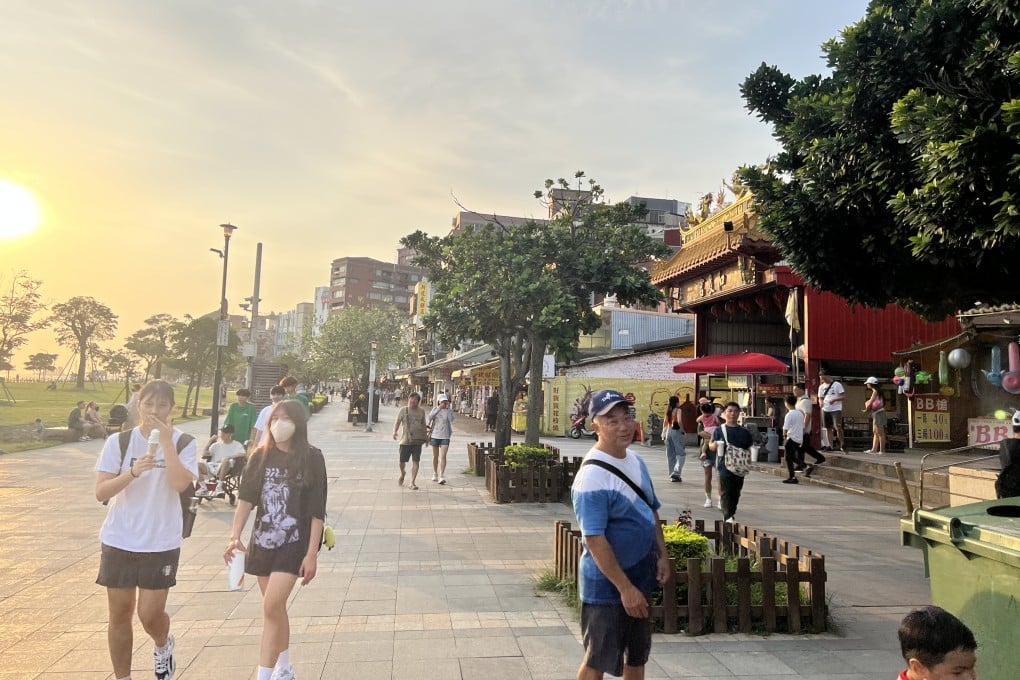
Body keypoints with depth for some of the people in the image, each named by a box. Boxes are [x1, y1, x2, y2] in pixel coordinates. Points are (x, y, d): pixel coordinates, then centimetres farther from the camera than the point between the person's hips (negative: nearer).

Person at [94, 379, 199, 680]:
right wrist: (133, 471, -24)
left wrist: (167, 441, -22)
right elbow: (101, 492, -7)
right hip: (119, 540, 2)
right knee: (120, 614, 10)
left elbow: (180, 483, -21)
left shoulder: (184, 443, -6)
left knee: (150, 614, 0)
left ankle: (163, 645, 35)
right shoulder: (119, 442, -3)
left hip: (162, 543, -2)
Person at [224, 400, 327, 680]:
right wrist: (234, 536, -18)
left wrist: (312, 554, -14)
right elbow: (246, 498, -4)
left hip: (294, 543, -4)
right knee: (276, 608, 16)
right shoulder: (260, 456, 2)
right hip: (262, 541, 5)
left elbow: (317, 511, -11)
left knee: (272, 606, -14)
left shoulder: (311, 458, -10)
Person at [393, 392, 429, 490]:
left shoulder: (421, 411, 9)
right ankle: (402, 474, 36)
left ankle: (413, 482, 4)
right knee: (402, 461, 3)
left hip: (418, 440, 1)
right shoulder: (403, 410, 2)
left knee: (416, 461, -4)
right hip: (405, 440, -1)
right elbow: (397, 422, 0)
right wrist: (395, 431, -17)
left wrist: (426, 436, 20)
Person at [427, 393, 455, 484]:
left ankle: (442, 476, -12)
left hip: (445, 436, -2)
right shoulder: (435, 409, 3)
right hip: (435, 435, 2)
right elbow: (430, 417, -14)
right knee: (435, 456, 13)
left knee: (443, 456, -11)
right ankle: (435, 474, 29)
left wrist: (448, 408, -13)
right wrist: (438, 408, -16)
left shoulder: (449, 410, 0)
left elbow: (451, 420, -16)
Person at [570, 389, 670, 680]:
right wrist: (625, 588, -24)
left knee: (637, 655, 22)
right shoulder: (592, 476, -25)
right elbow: (594, 540, -26)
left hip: (641, 576, 8)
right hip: (607, 583, -8)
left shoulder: (636, 461, 2)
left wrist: (662, 555, 7)